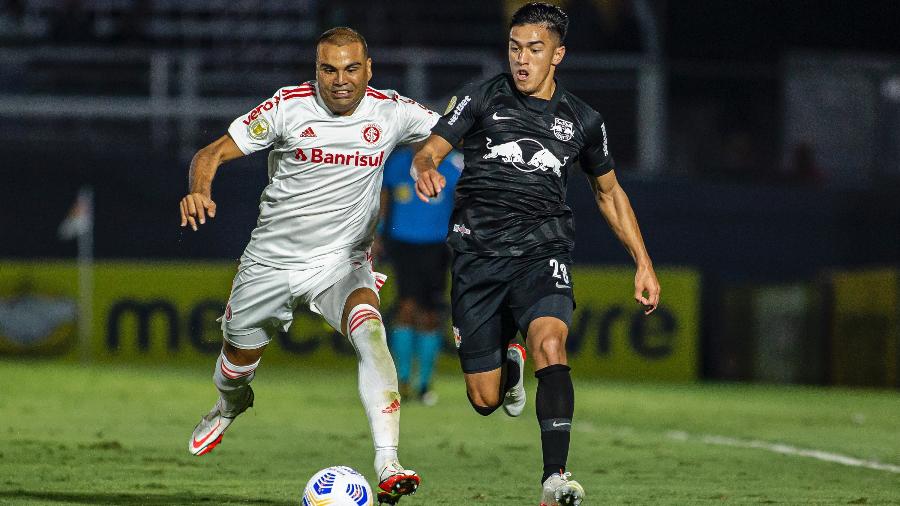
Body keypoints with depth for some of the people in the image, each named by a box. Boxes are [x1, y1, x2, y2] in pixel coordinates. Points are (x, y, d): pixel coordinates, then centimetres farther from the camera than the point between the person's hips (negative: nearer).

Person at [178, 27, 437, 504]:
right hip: (270, 263, 0)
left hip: (343, 264, 0)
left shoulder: (391, 111, -6)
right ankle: (229, 406, 56)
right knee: (234, 370, 15)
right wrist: (199, 192, -31)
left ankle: (388, 467, -39)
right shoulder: (289, 106, -13)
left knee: (371, 334, -31)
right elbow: (213, 153, -10)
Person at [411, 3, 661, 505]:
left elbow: (609, 192, 22)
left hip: (542, 251, 0)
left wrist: (644, 263, 17)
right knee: (485, 400, 2)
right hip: (477, 252, 0)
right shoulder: (483, 98, 4)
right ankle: (509, 359, 41)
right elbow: (430, 149, -1)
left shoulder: (582, 120, 9)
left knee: (550, 344, -31)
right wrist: (426, 171, -27)